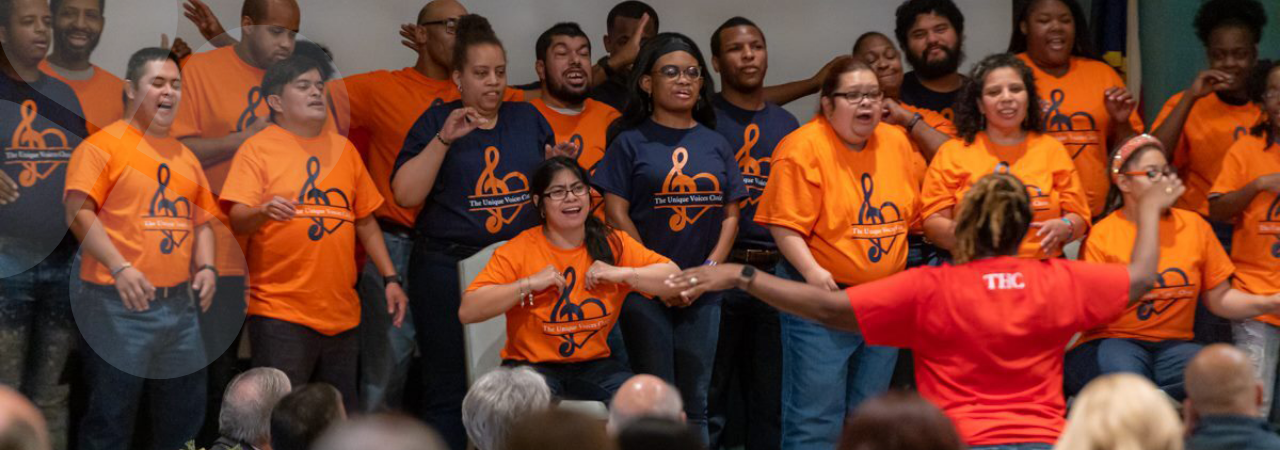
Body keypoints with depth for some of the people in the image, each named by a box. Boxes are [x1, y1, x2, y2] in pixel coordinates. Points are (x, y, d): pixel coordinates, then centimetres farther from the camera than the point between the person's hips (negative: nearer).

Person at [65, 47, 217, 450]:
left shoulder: (185, 156, 18)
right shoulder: (103, 145, -3)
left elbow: (202, 220, 22)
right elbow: (79, 211, -13)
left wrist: (207, 267, 3)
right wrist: (120, 268, -23)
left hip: (180, 305, 7)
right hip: (119, 304, -7)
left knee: (185, 416, 11)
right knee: (110, 417, -4)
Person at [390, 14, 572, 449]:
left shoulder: (528, 118, 11)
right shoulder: (437, 121, 2)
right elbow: (406, 194, -9)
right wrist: (445, 139, -16)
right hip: (449, 270, -3)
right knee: (449, 386, 0)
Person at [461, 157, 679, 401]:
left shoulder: (614, 244, 6)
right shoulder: (517, 251, -4)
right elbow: (467, 312, -13)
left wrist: (622, 274, -12)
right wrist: (529, 284, -19)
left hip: (595, 364, 3)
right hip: (532, 364, -3)